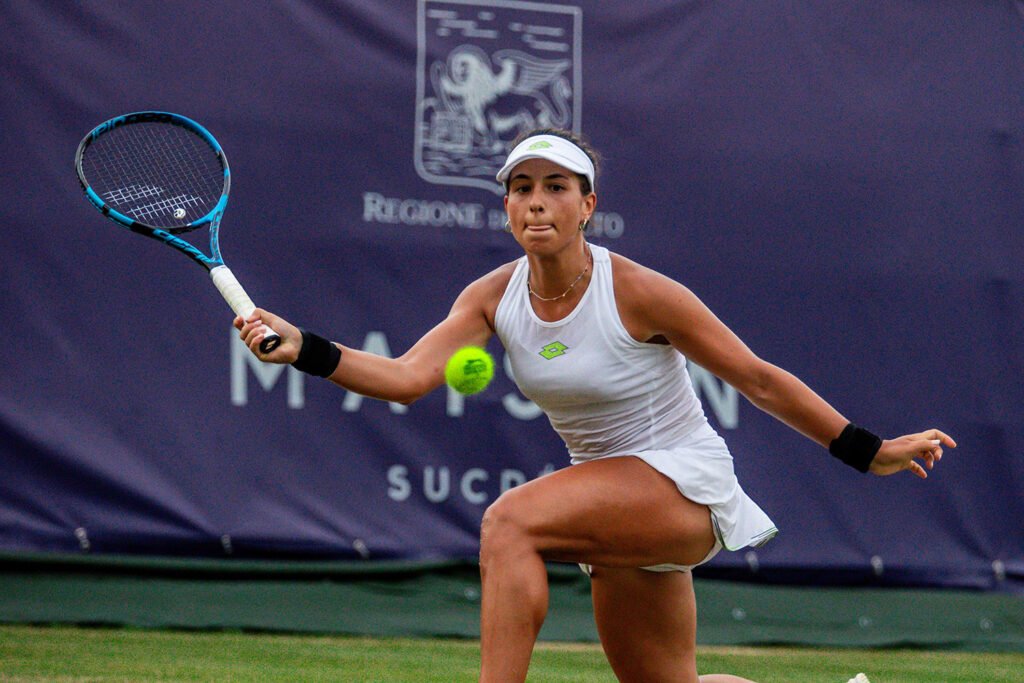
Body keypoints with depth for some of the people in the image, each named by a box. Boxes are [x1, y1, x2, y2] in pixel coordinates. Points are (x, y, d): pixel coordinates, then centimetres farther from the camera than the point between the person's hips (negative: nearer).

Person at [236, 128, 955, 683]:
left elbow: (760, 380, -10)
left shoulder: (640, 294, -18)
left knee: (510, 521, -30)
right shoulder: (493, 297, -4)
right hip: (617, 508, 7)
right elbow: (406, 376, -16)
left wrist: (870, 451, -7)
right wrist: (303, 348, -32)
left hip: (684, 483, -7)